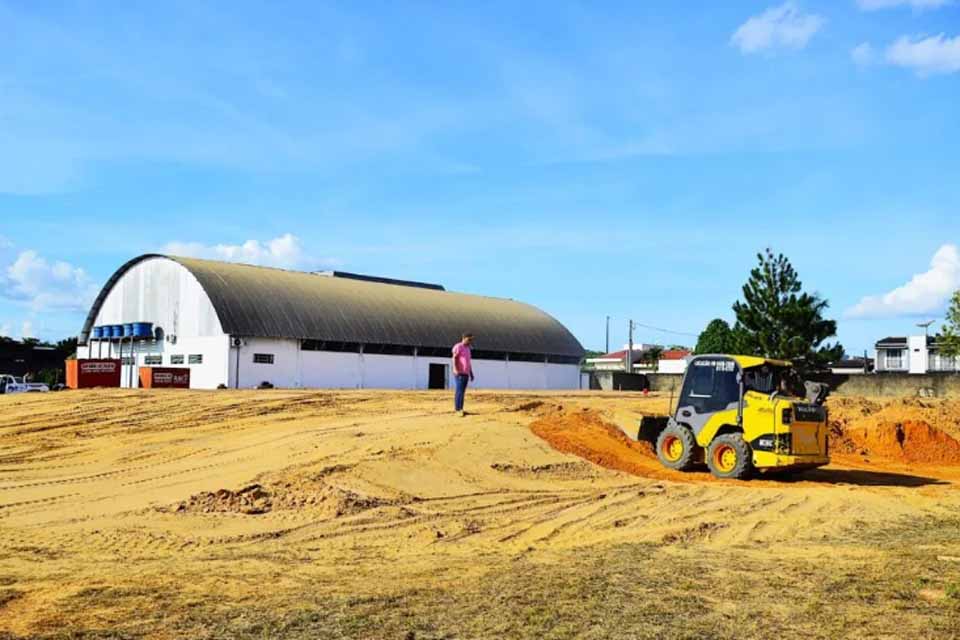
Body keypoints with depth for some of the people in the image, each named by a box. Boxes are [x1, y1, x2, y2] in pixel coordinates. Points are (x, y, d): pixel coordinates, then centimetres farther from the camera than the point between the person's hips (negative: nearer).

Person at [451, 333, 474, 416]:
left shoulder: (467, 348, 18)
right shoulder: (458, 347, -8)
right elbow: (454, 358, -17)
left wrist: (471, 373, 19)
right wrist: (455, 369, -28)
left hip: (466, 373, 8)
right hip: (459, 373, -8)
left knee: (462, 391, 6)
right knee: (460, 390, -13)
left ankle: (459, 409, 6)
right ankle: (458, 409, -15)